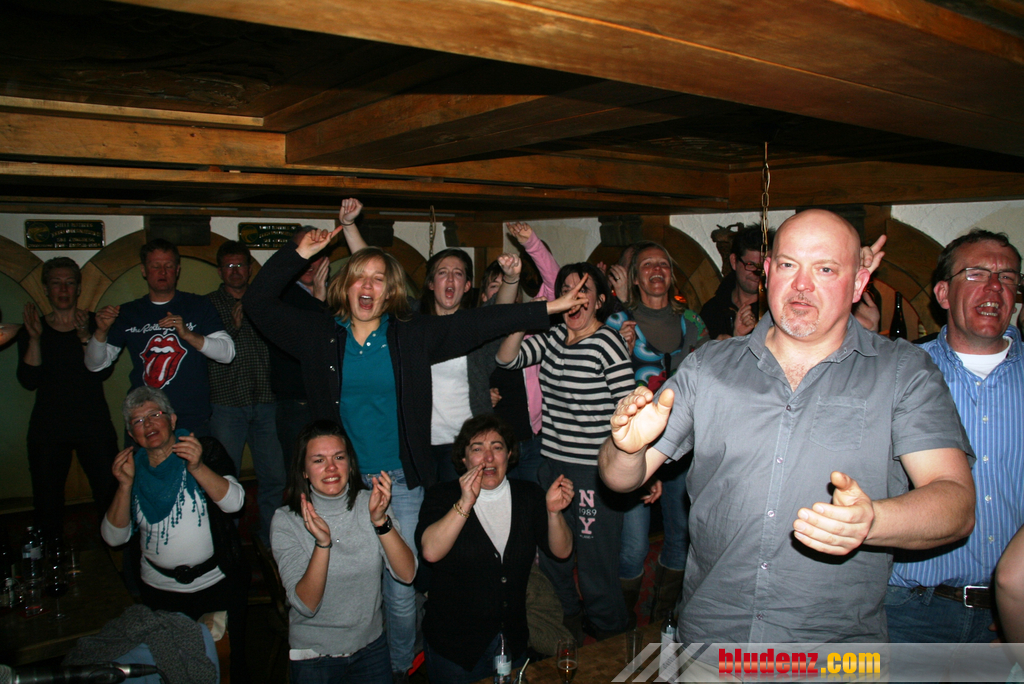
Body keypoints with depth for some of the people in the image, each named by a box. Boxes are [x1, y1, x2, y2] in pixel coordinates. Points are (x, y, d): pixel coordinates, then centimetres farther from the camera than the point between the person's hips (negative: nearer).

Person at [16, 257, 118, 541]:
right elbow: (29, 381, -5)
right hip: (48, 429, 1)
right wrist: (35, 338, -14)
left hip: (94, 424, -1)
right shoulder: (33, 329, 7)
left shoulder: (95, 324, 5)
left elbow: (104, 371, -9)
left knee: (110, 495, -7)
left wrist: (86, 336, -21)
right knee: (47, 500, 3)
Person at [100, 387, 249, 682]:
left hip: (218, 584, -2)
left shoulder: (206, 450, -4)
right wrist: (125, 484, -15)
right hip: (160, 592, 2)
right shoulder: (130, 467, 3)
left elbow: (234, 502, -16)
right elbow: (114, 537, -2)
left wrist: (197, 468, -31)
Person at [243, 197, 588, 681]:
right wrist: (299, 253, -4)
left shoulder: (412, 336, 0)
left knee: (400, 590, 4)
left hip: (400, 480, -1)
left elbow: (477, 323, -3)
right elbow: (258, 303, 4)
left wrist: (546, 309, -7)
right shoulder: (321, 335, 2)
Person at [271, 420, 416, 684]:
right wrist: (322, 542, -35)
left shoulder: (369, 503, -9)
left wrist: (380, 520, -31)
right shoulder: (286, 521, -15)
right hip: (315, 656, -2)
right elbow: (306, 605, -21)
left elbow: (407, 574, -17)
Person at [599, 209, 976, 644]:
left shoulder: (904, 373, -4)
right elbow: (622, 478, -1)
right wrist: (629, 447, -26)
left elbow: (957, 503, -14)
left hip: (839, 646, -1)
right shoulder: (707, 367, 0)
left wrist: (869, 521, -35)